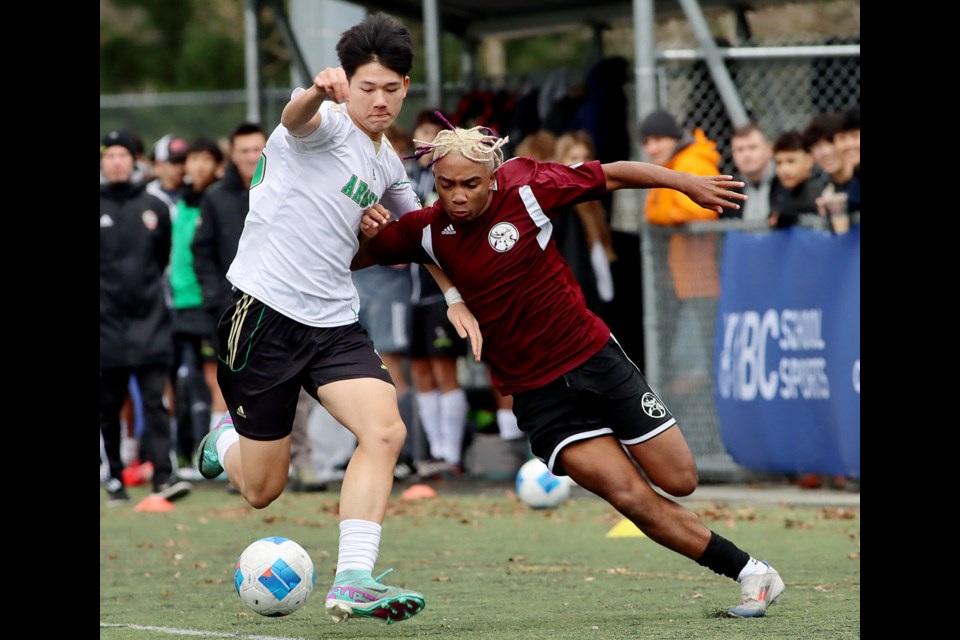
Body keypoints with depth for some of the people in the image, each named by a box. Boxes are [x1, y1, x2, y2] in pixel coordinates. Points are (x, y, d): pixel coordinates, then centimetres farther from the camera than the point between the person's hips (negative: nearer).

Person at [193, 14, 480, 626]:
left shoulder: (387, 164, 15)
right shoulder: (328, 123, -9)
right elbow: (296, 117, -35)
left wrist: (456, 297, 27)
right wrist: (318, 92, -59)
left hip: (335, 323, 6)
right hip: (266, 309, -6)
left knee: (385, 430, -21)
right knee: (262, 490, 1)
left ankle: (353, 581, -24)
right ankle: (227, 439, 38)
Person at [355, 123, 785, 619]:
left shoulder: (525, 188, -11)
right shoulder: (427, 230, -6)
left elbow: (612, 176, 1)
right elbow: (355, 260, 5)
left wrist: (686, 183, 2)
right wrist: (366, 231, -16)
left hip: (595, 357, 0)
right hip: (539, 396, 0)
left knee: (679, 481, 2)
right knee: (633, 499, -12)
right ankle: (748, 573, 0)